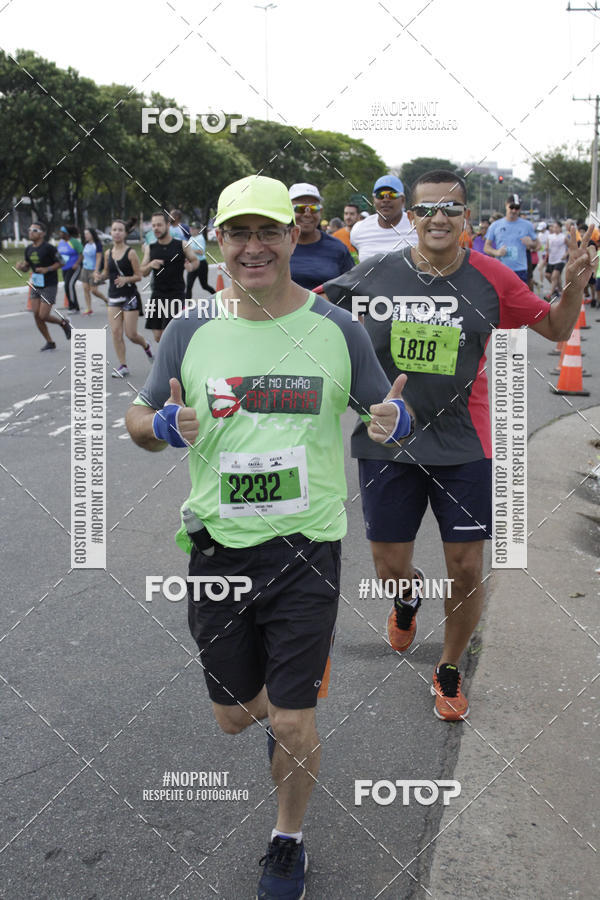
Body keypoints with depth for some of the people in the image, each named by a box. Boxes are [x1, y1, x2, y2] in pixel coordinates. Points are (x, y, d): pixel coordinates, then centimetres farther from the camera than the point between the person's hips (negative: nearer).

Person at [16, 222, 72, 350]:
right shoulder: (29, 249, 7)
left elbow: (60, 263, -9)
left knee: (43, 315, -11)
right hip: (35, 285, 7)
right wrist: (21, 266, -6)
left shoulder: (49, 247, -13)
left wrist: (47, 269, -23)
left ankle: (63, 323, 19)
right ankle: (49, 342, 15)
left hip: (49, 286, -7)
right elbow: (27, 266, 17)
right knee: (36, 315, 2)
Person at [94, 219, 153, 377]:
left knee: (131, 334, -3)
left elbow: (138, 276, -8)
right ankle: (123, 366, 2)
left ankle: (146, 346, 31)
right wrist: (99, 276, -5)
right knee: (115, 332, -5)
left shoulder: (130, 253, -9)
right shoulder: (108, 253, 6)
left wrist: (126, 279, -26)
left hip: (130, 297, -4)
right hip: (114, 297, 5)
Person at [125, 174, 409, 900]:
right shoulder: (190, 330, -1)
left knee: (293, 720, 2)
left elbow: (383, 408, 8)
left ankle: (289, 842, 31)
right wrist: (164, 425, -16)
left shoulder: (337, 329, -3)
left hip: (307, 547, -2)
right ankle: (280, 705, 51)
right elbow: (137, 420, 8)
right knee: (232, 716, 14)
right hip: (218, 546, 2)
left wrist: (391, 422, -16)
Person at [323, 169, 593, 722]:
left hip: (462, 446, 0)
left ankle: (450, 672, 29)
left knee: (467, 569, 3)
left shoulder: (491, 278, -3)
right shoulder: (374, 276, -4)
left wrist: (574, 286, -10)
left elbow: (556, 329, 7)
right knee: (390, 567, 8)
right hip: (388, 443, 0)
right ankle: (409, 596, 48)